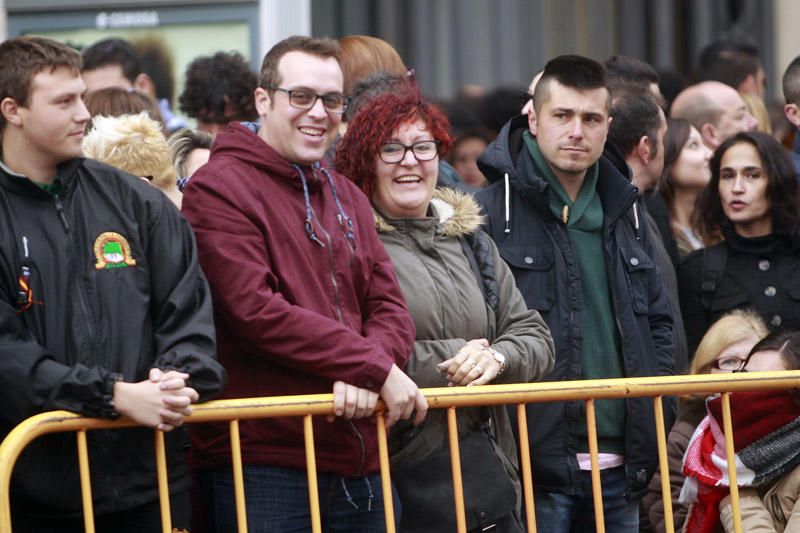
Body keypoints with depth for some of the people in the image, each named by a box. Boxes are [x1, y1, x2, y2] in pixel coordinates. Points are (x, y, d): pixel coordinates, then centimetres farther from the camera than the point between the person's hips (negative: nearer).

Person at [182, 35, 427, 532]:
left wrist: (365, 375, -13)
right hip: (261, 462, -7)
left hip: (357, 462, 7)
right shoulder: (219, 188, -5)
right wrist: (375, 366, -15)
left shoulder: (347, 197, 18)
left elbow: (390, 308, 10)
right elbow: (255, 311, -16)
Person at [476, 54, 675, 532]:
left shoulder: (626, 214, 15)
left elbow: (658, 320, 23)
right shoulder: (492, 212, -6)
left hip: (619, 470, 6)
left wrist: (656, 412, 11)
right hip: (536, 465, -6)